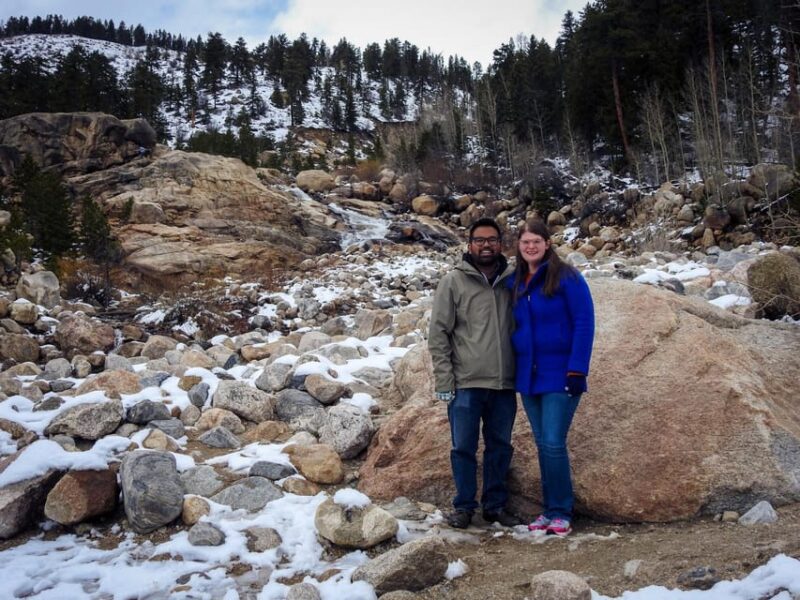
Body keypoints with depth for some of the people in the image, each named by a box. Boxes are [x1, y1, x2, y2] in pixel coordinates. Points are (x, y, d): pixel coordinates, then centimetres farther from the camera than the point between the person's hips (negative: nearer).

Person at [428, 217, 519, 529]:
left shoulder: (512, 281, 7)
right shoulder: (454, 281, -2)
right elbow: (438, 333, -3)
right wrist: (444, 380, -7)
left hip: (504, 385, 3)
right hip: (466, 385, -3)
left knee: (500, 447, 12)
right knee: (464, 447, 5)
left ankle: (495, 505, 27)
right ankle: (464, 506, 20)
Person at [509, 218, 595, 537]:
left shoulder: (566, 277, -8)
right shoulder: (514, 283, 10)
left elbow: (584, 323, -12)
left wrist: (576, 370, -16)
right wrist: (512, 370, 12)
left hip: (559, 376, -6)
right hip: (528, 377, 6)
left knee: (553, 444, -8)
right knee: (542, 445, 11)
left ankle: (561, 513, 6)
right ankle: (548, 510, 20)